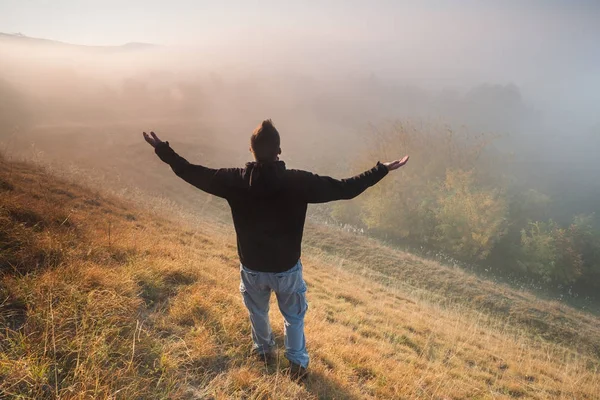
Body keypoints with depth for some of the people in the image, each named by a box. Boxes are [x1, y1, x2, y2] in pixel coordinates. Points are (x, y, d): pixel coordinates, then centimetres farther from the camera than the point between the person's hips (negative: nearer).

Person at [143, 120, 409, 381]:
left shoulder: (235, 180, -17)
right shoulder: (298, 181, -22)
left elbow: (193, 173, -5)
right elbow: (344, 189, -17)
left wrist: (163, 151, 9)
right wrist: (382, 170, -7)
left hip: (252, 267, 2)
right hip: (287, 268, -2)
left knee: (257, 311, 30)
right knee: (294, 316, 24)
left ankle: (264, 351, 54)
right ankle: (298, 364, 39)